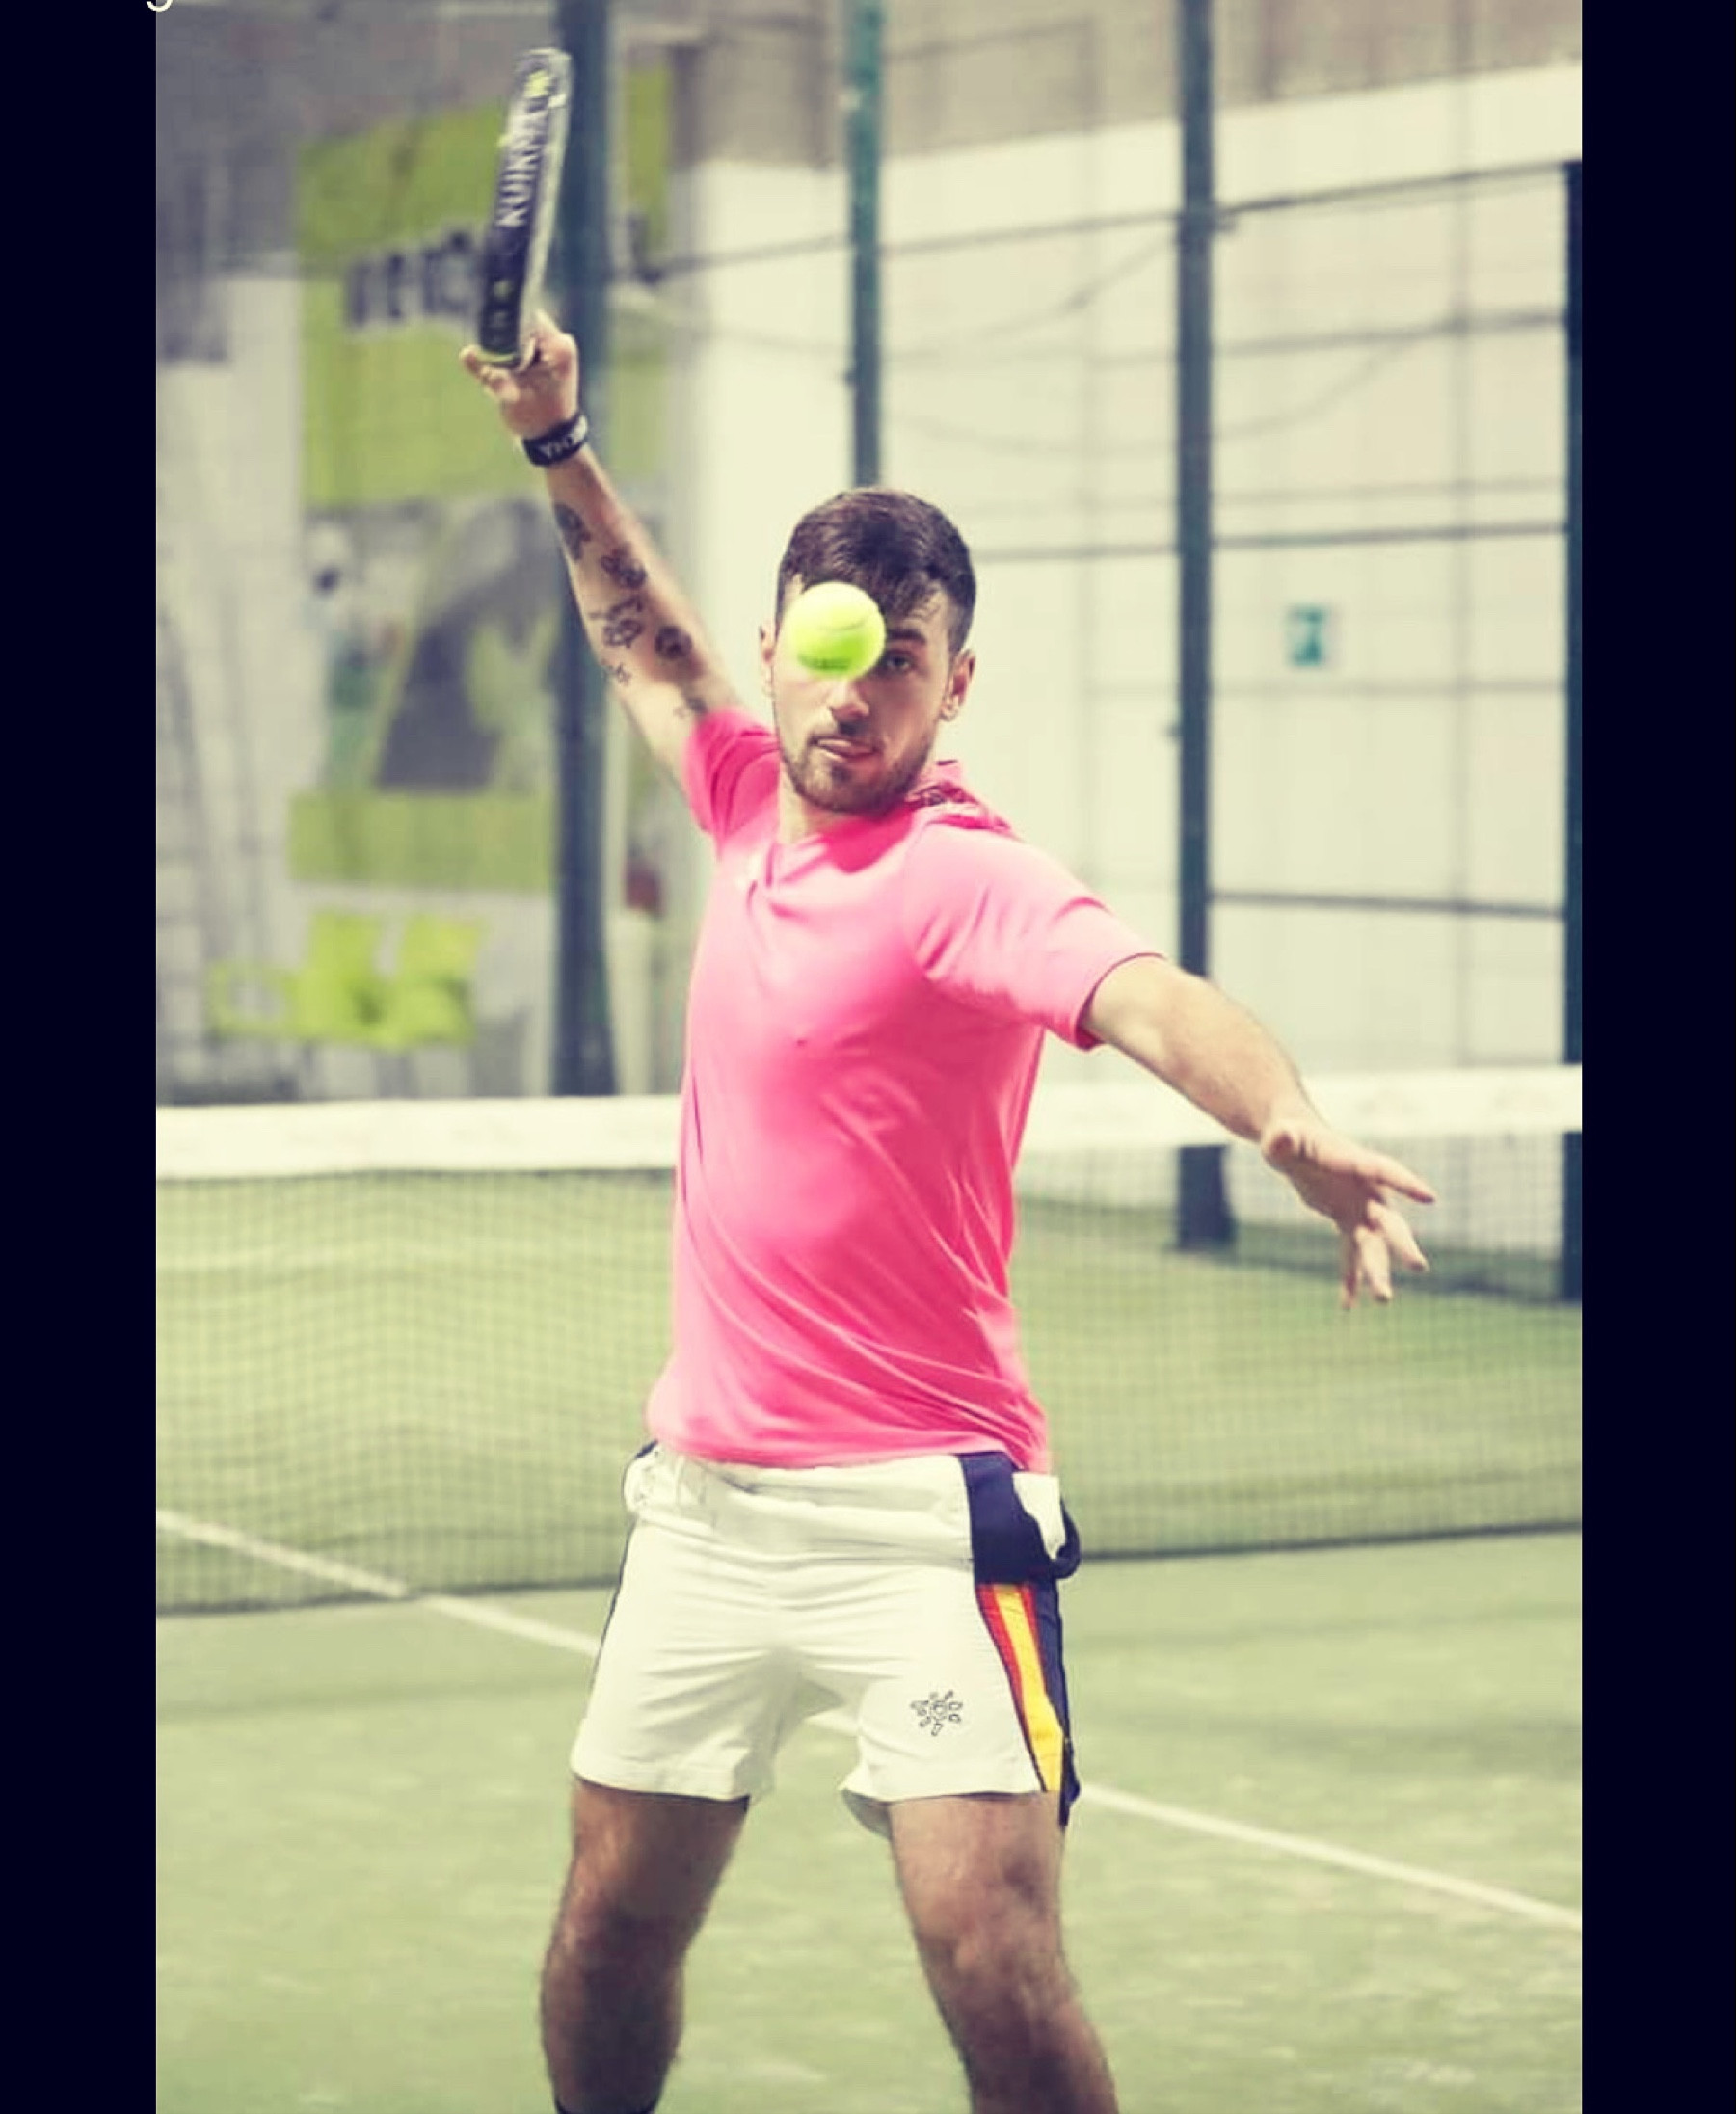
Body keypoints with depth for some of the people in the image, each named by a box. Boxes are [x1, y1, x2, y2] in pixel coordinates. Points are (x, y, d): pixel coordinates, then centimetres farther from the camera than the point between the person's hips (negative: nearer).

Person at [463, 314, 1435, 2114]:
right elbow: (646, 641, 29)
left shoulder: (971, 881, -16)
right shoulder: (758, 808, 6)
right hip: (704, 1496, 7)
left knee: (993, 1960, -16)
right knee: (610, 1933, 13)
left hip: (914, 1516, -7)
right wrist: (560, 447, 23)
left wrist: (1291, 1128, -56)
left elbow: (1151, 1001, -37)